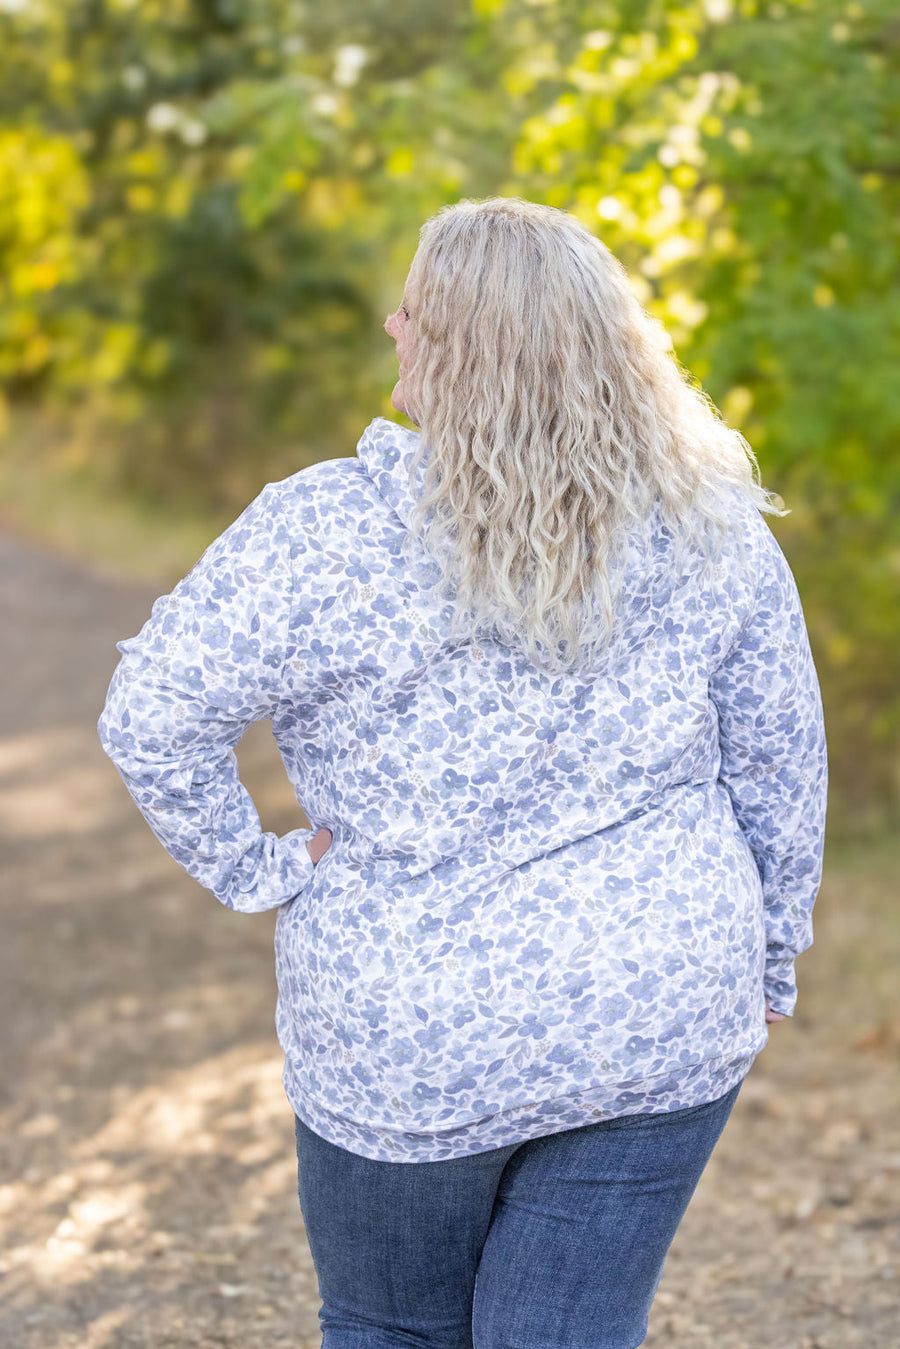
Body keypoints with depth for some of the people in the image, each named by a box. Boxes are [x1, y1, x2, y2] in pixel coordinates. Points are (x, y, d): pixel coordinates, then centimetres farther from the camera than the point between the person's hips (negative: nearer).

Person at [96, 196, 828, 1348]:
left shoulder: (329, 532, -17)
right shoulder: (710, 527, -5)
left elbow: (151, 715, -17)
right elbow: (779, 764, 3)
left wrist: (251, 873, -4)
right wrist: (768, 960, 15)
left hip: (412, 1043, -2)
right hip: (662, 1031, 3)